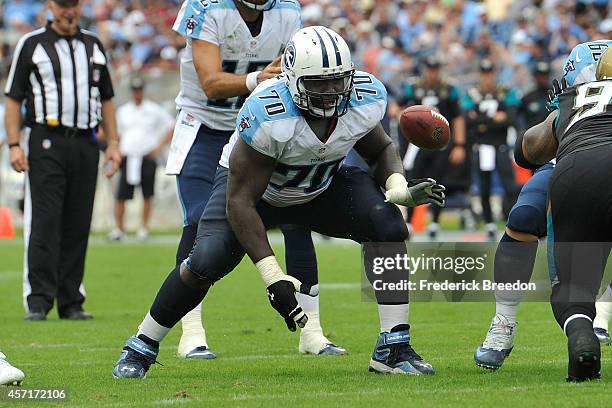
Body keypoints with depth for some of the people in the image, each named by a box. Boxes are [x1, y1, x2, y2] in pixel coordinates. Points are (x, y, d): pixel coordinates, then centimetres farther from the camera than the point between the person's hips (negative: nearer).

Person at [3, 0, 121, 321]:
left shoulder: (93, 46, 17)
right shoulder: (31, 45, 5)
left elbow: (106, 99, 21)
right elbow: (13, 99, 2)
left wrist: (113, 143, 12)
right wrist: (14, 145, -7)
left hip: (86, 145, 4)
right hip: (46, 142, -4)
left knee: (78, 225, 4)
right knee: (44, 222, -10)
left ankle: (71, 302, 8)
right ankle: (38, 301, -11)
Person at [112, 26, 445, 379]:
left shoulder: (366, 101, -23)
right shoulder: (267, 116, -38)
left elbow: (381, 148, 1)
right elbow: (240, 201, -33)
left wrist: (400, 188, -22)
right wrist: (274, 277, -37)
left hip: (323, 186, 4)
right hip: (252, 185, -4)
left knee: (388, 227, -22)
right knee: (207, 262, -24)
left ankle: (394, 349, -14)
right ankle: (141, 348, 0)